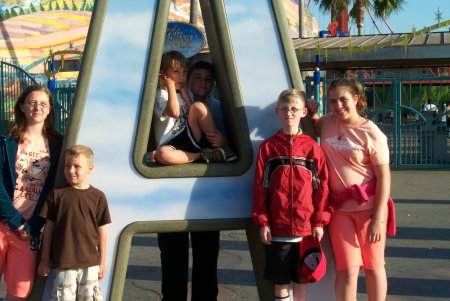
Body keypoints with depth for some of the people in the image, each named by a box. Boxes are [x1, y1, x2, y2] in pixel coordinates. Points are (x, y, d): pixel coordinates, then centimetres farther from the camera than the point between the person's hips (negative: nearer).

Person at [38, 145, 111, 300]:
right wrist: (44, 260, 7)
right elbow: (49, 228, 6)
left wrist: (102, 262, 9)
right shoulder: (56, 195, 3)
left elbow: (102, 230, 7)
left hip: (90, 262, 1)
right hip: (62, 262, 0)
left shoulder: (98, 196, 3)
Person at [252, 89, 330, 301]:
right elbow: (260, 187, 2)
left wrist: (319, 221, -1)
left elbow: (322, 186, 3)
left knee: (301, 279, 10)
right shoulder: (268, 147, 3)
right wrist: (262, 222, -2)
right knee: (280, 280, 7)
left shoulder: (312, 147, 4)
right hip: (277, 229, 0)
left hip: (306, 227, 0)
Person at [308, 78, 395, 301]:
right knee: (347, 270, -5)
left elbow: (384, 178, -11)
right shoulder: (327, 123, 7)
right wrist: (311, 113, 8)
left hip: (369, 206, -3)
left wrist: (377, 219, -16)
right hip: (340, 208, 3)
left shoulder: (371, 134, -8)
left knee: (373, 267, 7)